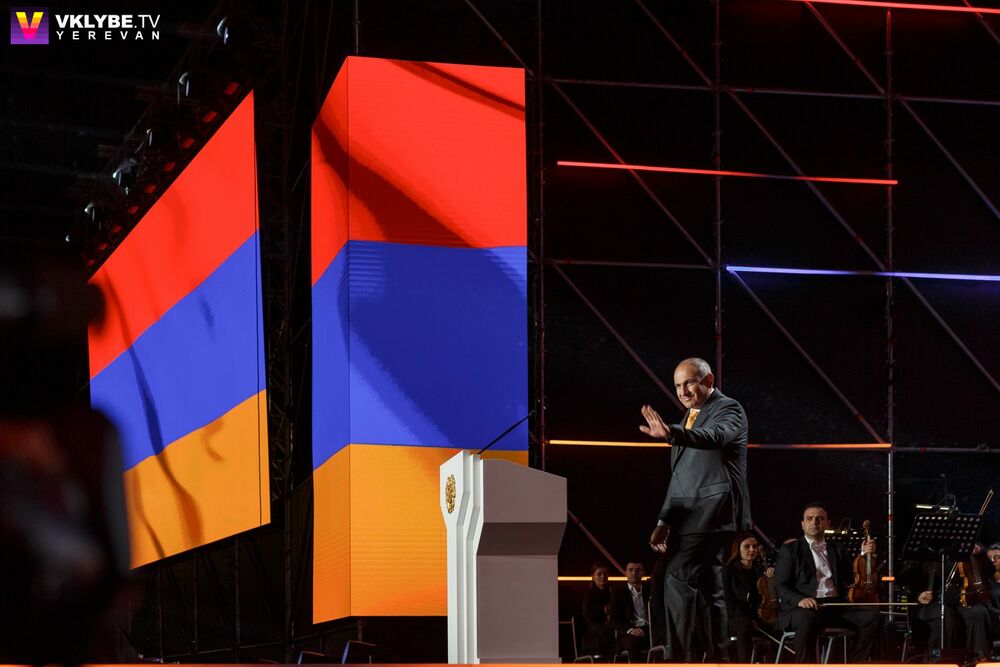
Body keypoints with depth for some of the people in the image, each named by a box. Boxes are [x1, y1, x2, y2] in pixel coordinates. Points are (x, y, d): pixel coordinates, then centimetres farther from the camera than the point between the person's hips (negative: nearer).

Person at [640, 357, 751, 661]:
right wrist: (665, 521, 18)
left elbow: (715, 436, -29)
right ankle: (715, 657, 11)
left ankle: (681, 657, -21)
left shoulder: (728, 409, -5)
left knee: (679, 578, -19)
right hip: (690, 513, 9)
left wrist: (672, 434, -47)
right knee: (706, 590, 9)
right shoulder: (690, 417, 21)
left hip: (712, 508, -9)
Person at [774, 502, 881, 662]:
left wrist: (864, 555, 5)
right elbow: (780, 586, 1)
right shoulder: (789, 550, 12)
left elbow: (852, 580, 17)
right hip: (805, 607, -4)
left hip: (837, 605, 4)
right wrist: (799, 599, -18)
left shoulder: (839, 549, 24)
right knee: (807, 619, -40)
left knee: (872, 616, -21)